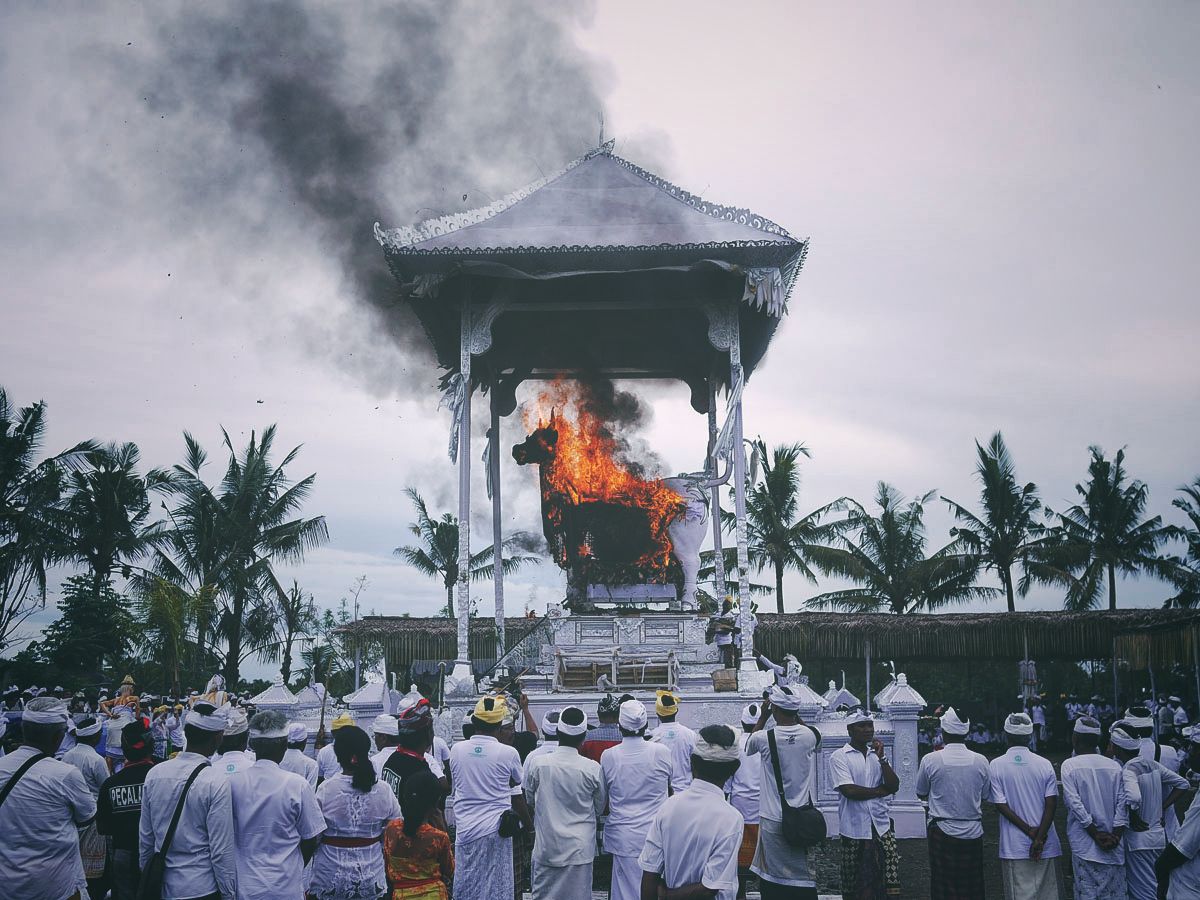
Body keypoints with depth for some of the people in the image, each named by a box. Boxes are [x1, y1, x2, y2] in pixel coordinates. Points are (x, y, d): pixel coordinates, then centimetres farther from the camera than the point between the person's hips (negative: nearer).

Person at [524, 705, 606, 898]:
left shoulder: (539, 765, -9)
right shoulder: (592, 769, -11)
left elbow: (529, 801, 8)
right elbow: (599, 808, 5)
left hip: (546, 848, 1)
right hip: (579, 850, -1)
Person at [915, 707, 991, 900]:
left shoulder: (930, 761, -10)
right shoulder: (981, 761, -4)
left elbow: (921, 794, 4)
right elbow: (985, 796, 9)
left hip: (942, 833, -2)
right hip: (973, 833, 2)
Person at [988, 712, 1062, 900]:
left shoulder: (996, 765, -4)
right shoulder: (1044, 764, 0)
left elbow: (1001, 805, -8)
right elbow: (1051, 803, -6)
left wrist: (1030, 831, -6)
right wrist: (1039, 837, -8)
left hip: (1014, 847, -2)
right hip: (1047, 848, 2)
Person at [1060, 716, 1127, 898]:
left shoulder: (1070, 765, -5)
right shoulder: (1114, 766, 5)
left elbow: (1075, 804, -11)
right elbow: (1122, 804, -2)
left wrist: (1096, 835, -7)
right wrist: (1115, 836, -6)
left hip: (1084, 845, -3)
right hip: (1114, 847, 3)